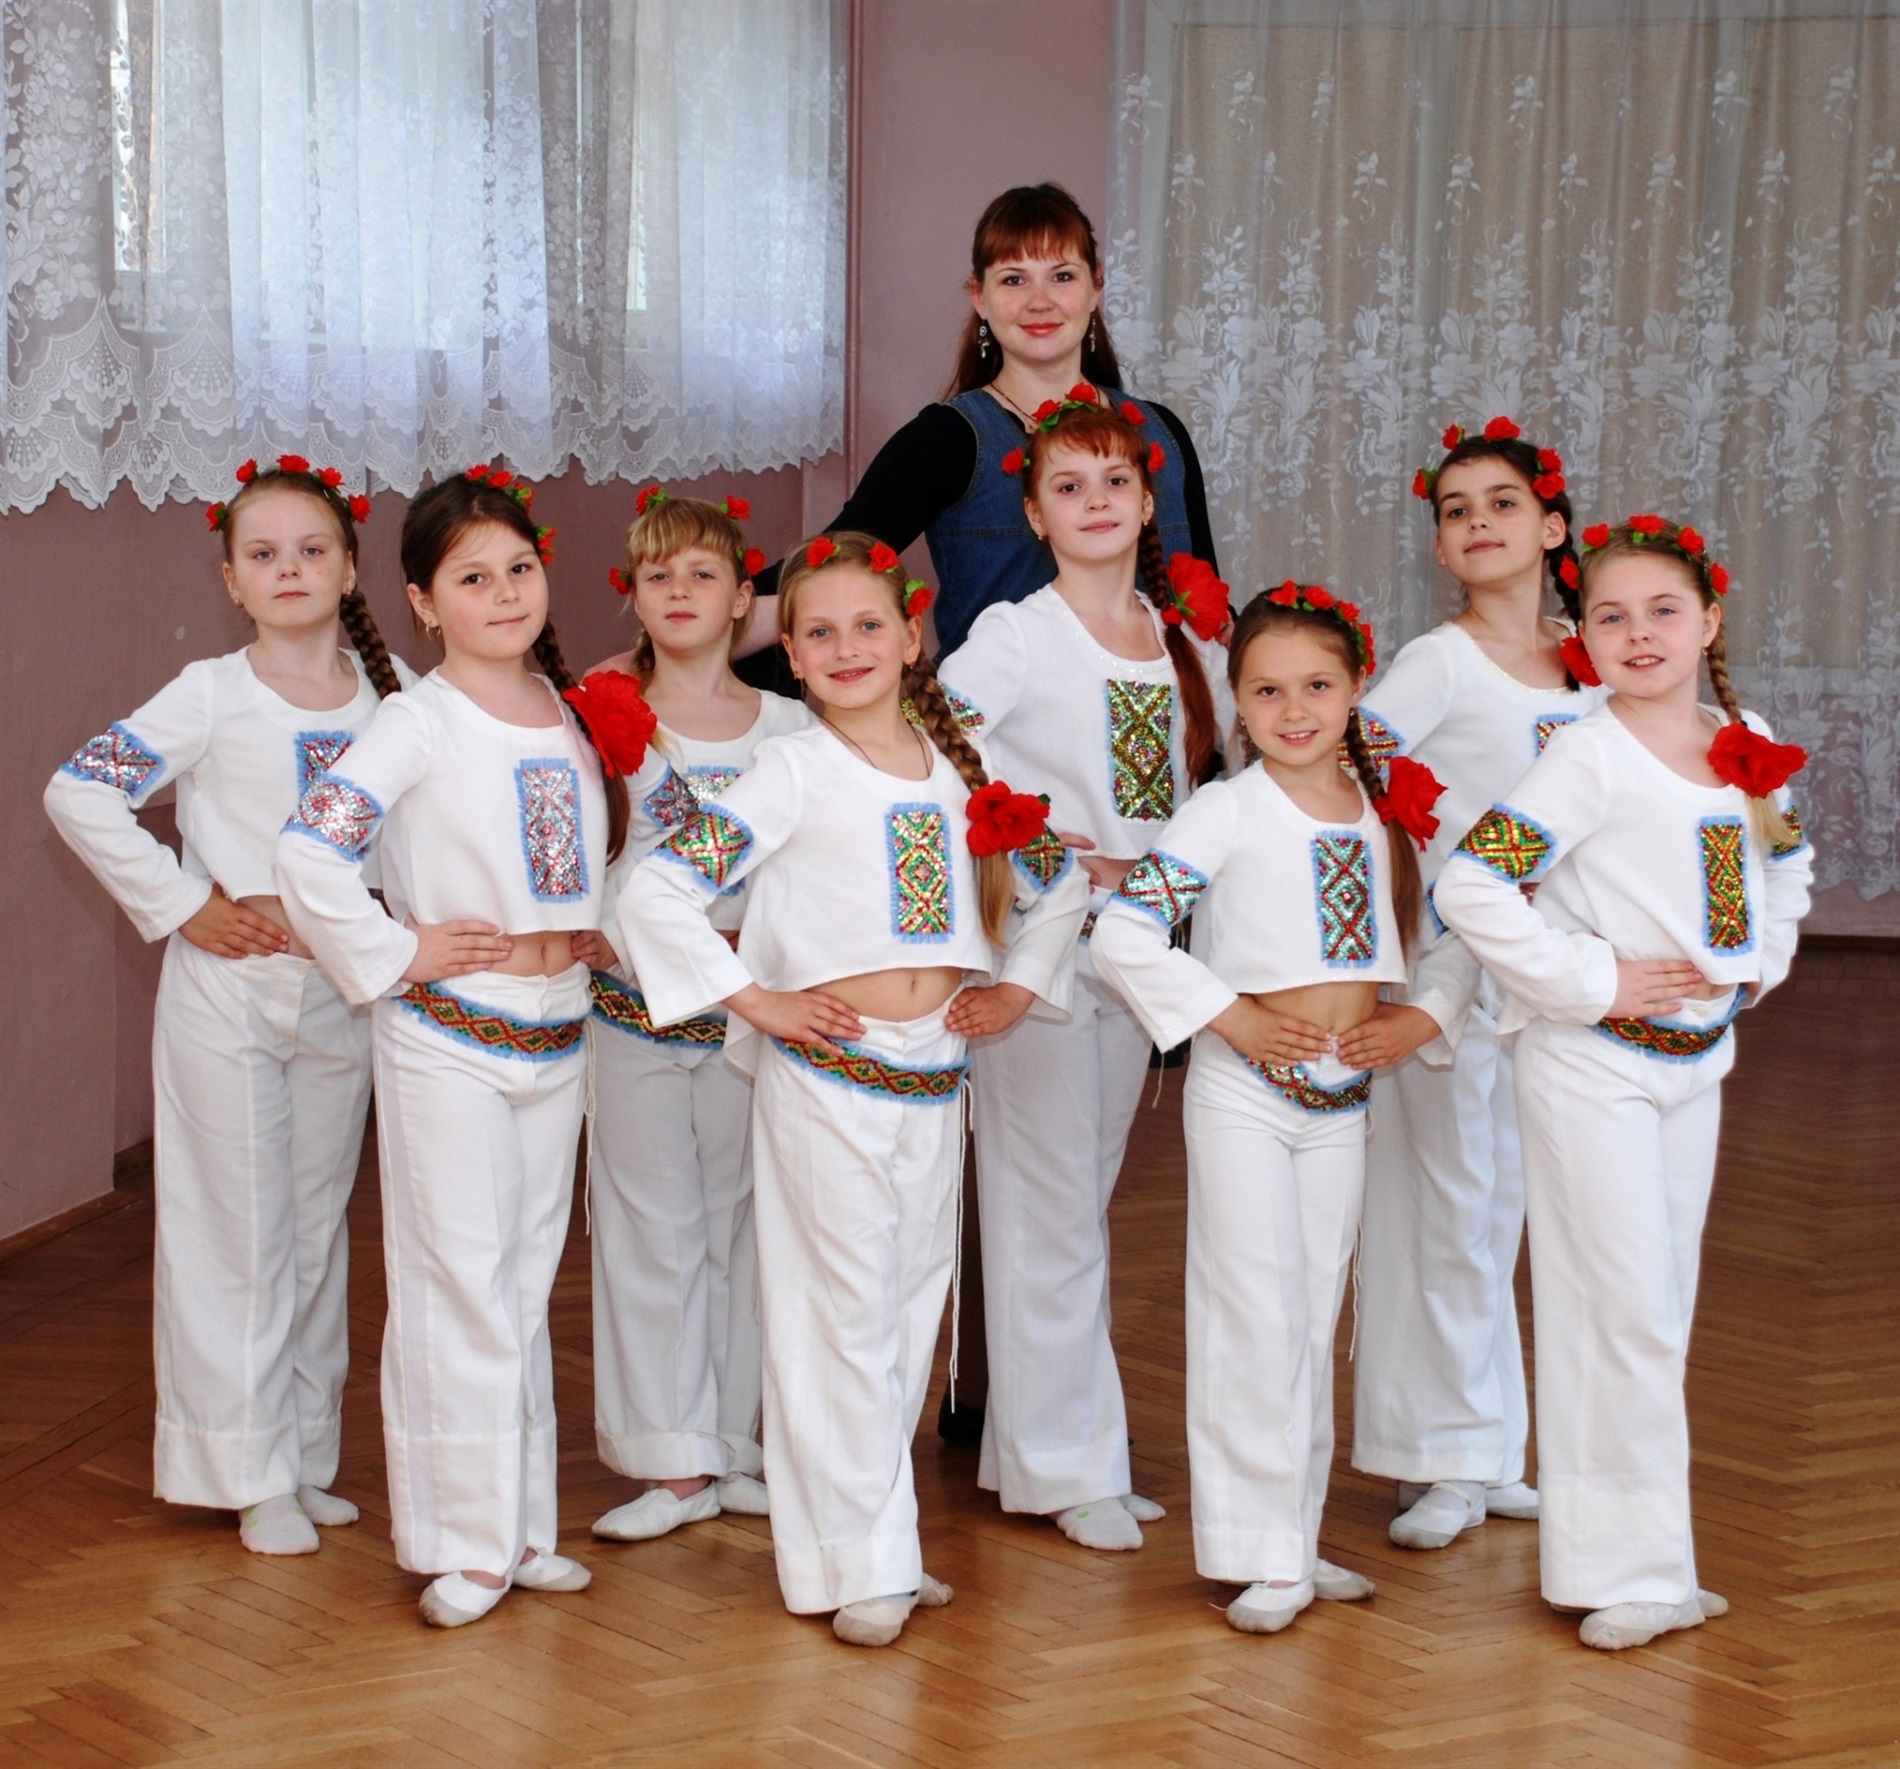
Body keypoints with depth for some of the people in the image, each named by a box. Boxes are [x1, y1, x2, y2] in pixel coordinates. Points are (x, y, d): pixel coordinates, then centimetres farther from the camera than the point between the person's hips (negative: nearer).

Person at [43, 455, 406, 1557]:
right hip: (228, 986, -4)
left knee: (318, 1221, 12)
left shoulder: (392, 689, 1)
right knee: (239, 1227, 2)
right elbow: (80, 795, -11)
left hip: (344, 989, 4)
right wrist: (182, 905, -11)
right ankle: (256, 1475, 12)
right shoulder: (213, 696, -9)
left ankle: (308, 1460, 24)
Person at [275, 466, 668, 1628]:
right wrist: (393, 954, -16)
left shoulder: (581, 713, 6)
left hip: (560, 1030, 6)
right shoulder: (424, 724, -10)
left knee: (528, 1280, 13)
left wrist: (610, 923, 8)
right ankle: (464, 1541, 8)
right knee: (459, 1280, -2)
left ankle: (521, 1524, 23)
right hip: (450, 1035, -5)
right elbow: (308, 849, -21)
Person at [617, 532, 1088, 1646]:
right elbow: (656, 892, -15)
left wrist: (1022, 986, 11)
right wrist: (755, 1002, -13)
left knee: (915, 1304, 11)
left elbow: (1060, 878, 23)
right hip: (828, 1077, -5)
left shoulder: (961, 764, 8)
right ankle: (857, 1563, 7)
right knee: (843, 1312, -2)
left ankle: (884, 1541, 24)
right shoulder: (795, 772, -7)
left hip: (938, 1076, 5)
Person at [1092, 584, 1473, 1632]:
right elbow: (1123, 933, -17)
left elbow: (1457, 933, 16)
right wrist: (1230, 1018, -17)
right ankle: (1261, 1557, 4)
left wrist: (1423, 1018, -1)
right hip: (1246, 1096, -5)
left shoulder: (1391, 808, 6)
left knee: (1315, 1316, 12)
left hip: (1345, 1097, 5)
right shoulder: (1228, 811, -9)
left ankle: (1299, 1538, 23)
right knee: (1256, 1314, -4)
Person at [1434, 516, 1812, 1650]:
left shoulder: (1748, 748, 4)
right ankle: (1627, 1568, 5)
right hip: (1594, 1067, -6)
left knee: (1663, 1309, 13)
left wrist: (1764, 961, 8)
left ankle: (1648, 1559, 24)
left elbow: (1785, 856, 25)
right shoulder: (1590, 759, -15)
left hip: (1698, 1058, 7)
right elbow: (1472, 885, -22)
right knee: (1623, 1311, -5)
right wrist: (1593, 980, -19)